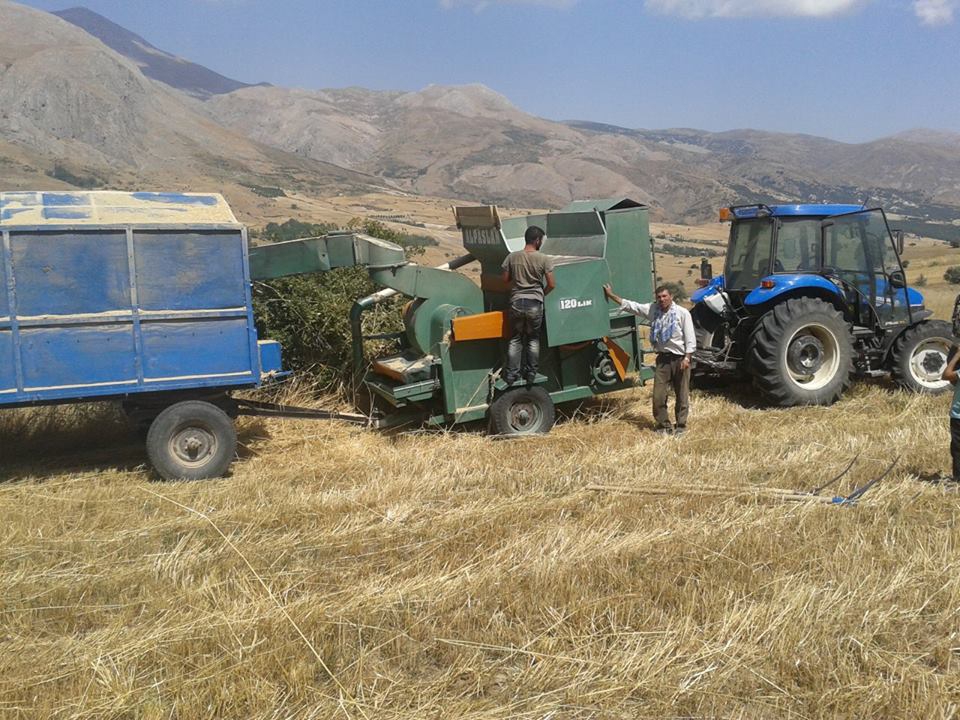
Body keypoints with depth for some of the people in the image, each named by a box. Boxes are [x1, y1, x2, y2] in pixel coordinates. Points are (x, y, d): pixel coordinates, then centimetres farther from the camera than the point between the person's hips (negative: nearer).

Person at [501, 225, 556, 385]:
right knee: (533, 339, 15)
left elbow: (505, 279, 4)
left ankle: (511, 374, 13)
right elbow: (551, 284, -7)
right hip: (535, 303, -1)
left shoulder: (512, 257, -2)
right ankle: (531, 373, 19)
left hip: (516, 302, 1)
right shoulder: (544, 259, -7)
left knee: (515, 339, 13)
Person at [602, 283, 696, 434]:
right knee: (658, 396, 1)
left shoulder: (682, 313, -7)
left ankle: (681, 426, 18)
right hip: (663, 359, 3)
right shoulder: (652, 309, 4)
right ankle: (664, 426, 15)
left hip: (680, 359, -3)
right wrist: (611, 295, 8)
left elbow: (690, 338, -7)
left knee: (682, 396, 5)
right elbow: (629, 305, 9)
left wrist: (687, 358, -14)